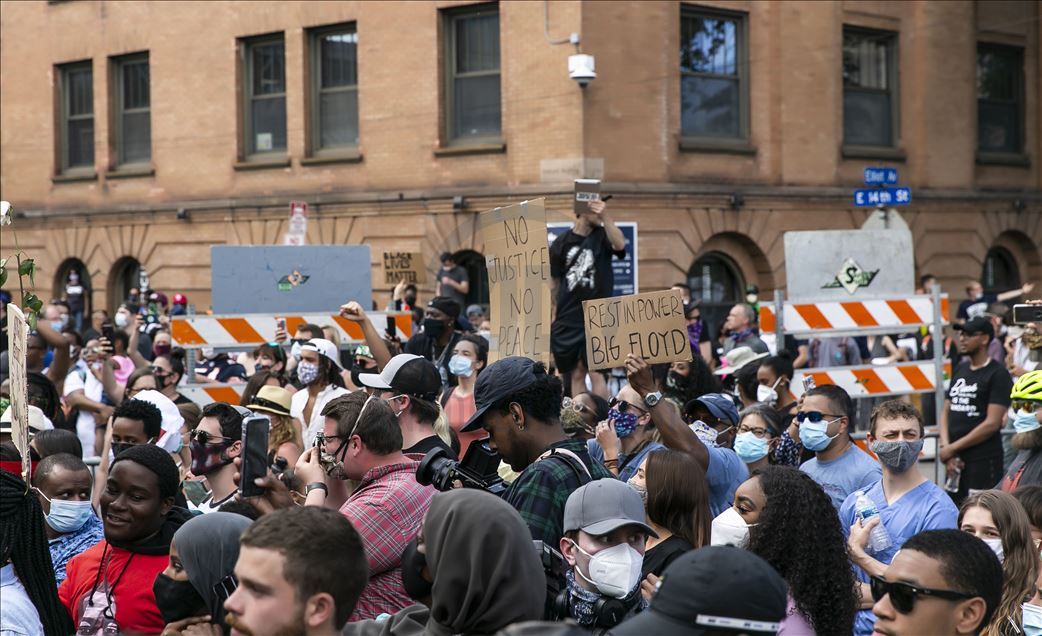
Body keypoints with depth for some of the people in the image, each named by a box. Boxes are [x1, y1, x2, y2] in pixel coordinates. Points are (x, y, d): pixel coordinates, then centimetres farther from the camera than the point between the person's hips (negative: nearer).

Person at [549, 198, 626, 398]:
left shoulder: (602, 236, 2)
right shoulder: (561, 243, 4)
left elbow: (619, 245, -21)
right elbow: (553, 283, 9)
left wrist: (606, 217, -31)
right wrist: (551, 317, 6)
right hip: (568, 320, 2)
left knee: (596, 373, -10)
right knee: (576, 374, 5)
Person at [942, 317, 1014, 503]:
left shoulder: (998, 375, -7)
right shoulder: (959, 370, 15)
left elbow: (992, 424, -13)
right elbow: (946, 411, 15)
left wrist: (952, 448, -10)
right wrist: (945, 447, -3)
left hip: (984, 460, -7)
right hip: (955, 460, 7)